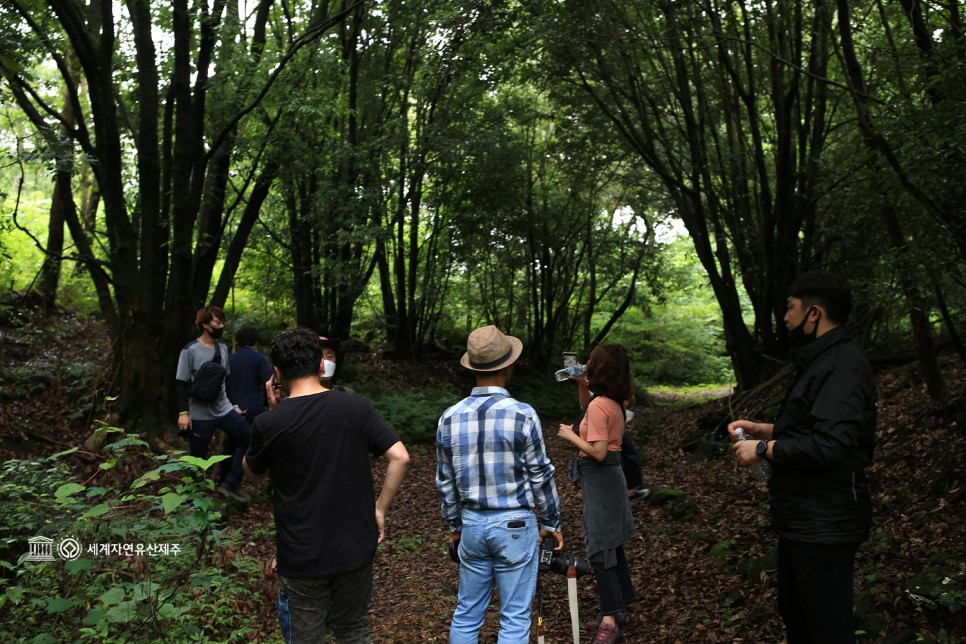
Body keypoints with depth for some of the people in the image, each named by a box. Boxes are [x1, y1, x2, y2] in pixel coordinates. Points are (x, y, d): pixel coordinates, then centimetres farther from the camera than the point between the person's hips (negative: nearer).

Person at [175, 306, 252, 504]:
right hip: (200, 415, -5)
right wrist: (183, 412, -17)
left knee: (249, 438, -3)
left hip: (224, 410, 6)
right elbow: (182, 383, -11)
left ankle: (230, 483, 7)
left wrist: (233, 404, 15)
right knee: (197, 460, 4)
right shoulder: (190, 351, -10)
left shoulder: (223, 349, 9)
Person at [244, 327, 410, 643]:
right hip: (355, 547, 2)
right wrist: (380, 509, 1)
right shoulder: (356, 407, -8)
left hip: (302, 556, -2)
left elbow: (254, 473, 6)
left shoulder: (269, 423, -13)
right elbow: (400, 458, -10)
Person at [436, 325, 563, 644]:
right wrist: (551, 521, 7)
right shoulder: (522, 414, -14)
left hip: (471, 523, 4)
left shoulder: (450, 417, -3)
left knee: (466, 614, 16)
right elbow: (540, 474, -7)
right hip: (514, 524, -4)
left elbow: (445, 480, 6)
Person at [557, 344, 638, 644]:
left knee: (600, 550, -2)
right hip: (611, 477, 9)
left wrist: (570, 436, -12)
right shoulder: (615, 403, 6)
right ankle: (617, 609, 28)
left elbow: (598, 453, -24)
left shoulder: (598, 405, -21)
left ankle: (611, 618, 6)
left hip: (599, 481, -9)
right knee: (612, 547, 17)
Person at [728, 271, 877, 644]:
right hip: (803, 518, 11)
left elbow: (829, 445, -31)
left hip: (824, 525, -11)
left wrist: (763, 450, -19)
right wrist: (764, 429, 11)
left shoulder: (843, 365, -21)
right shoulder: (822, 361, 14)